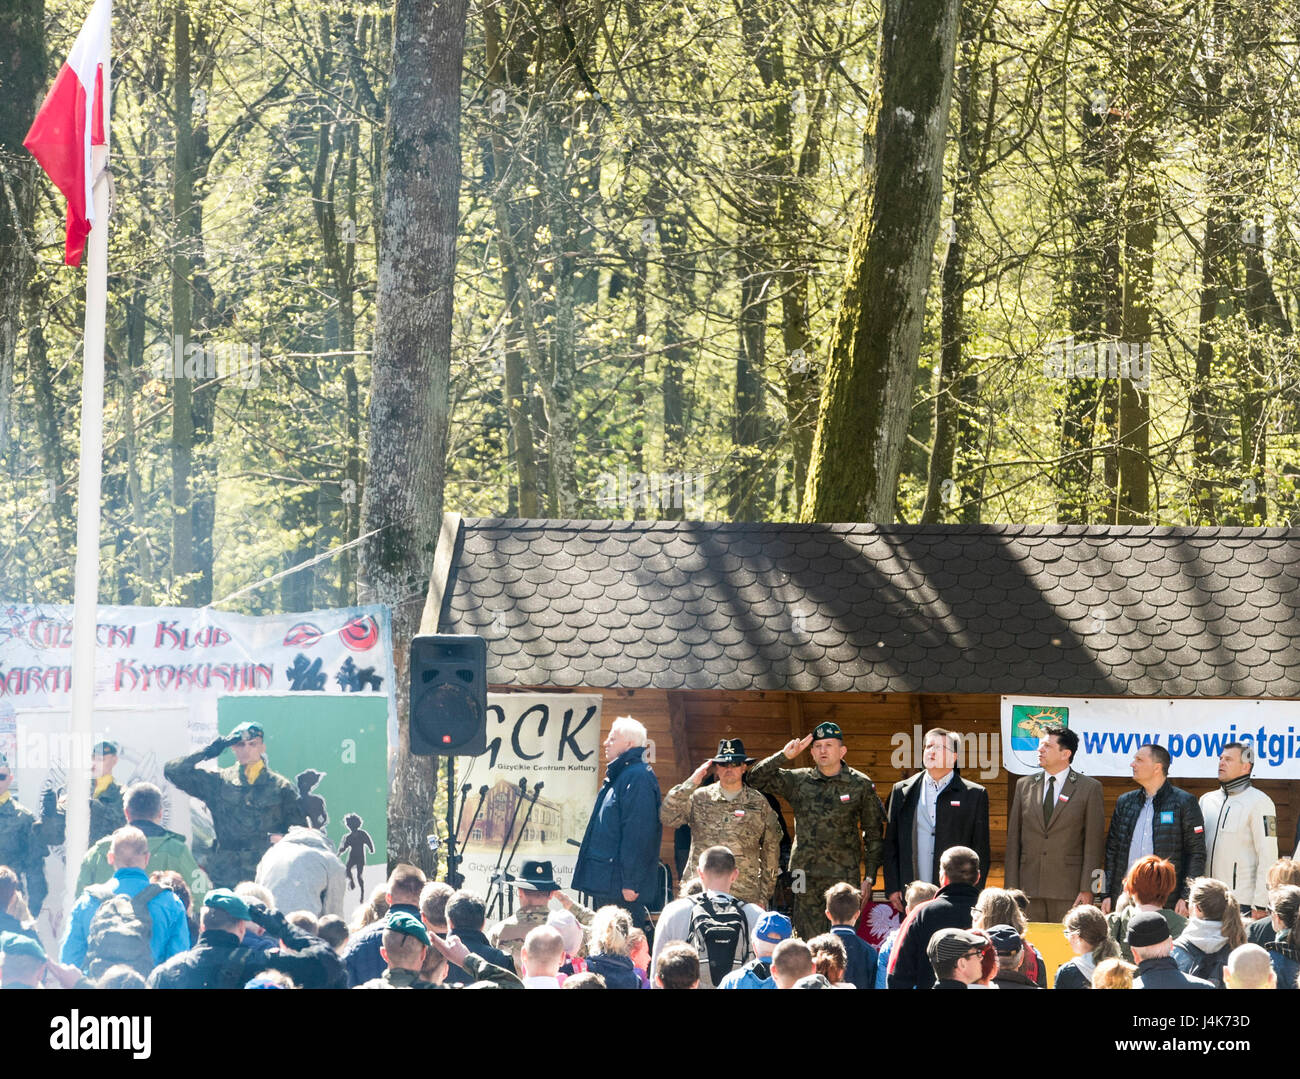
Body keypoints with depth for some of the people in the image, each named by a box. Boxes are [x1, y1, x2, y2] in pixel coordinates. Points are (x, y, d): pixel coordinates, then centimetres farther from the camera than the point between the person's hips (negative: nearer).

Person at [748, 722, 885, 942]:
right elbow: (756, 780, 6)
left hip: (844, 875, -2)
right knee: (807, 941, 1)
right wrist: (784, 756, -5)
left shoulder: (861, 785, 4)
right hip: (806, 873, 2)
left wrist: (870, 876, 4)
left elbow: (874, 833, 9)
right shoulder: (798, 781, 8)